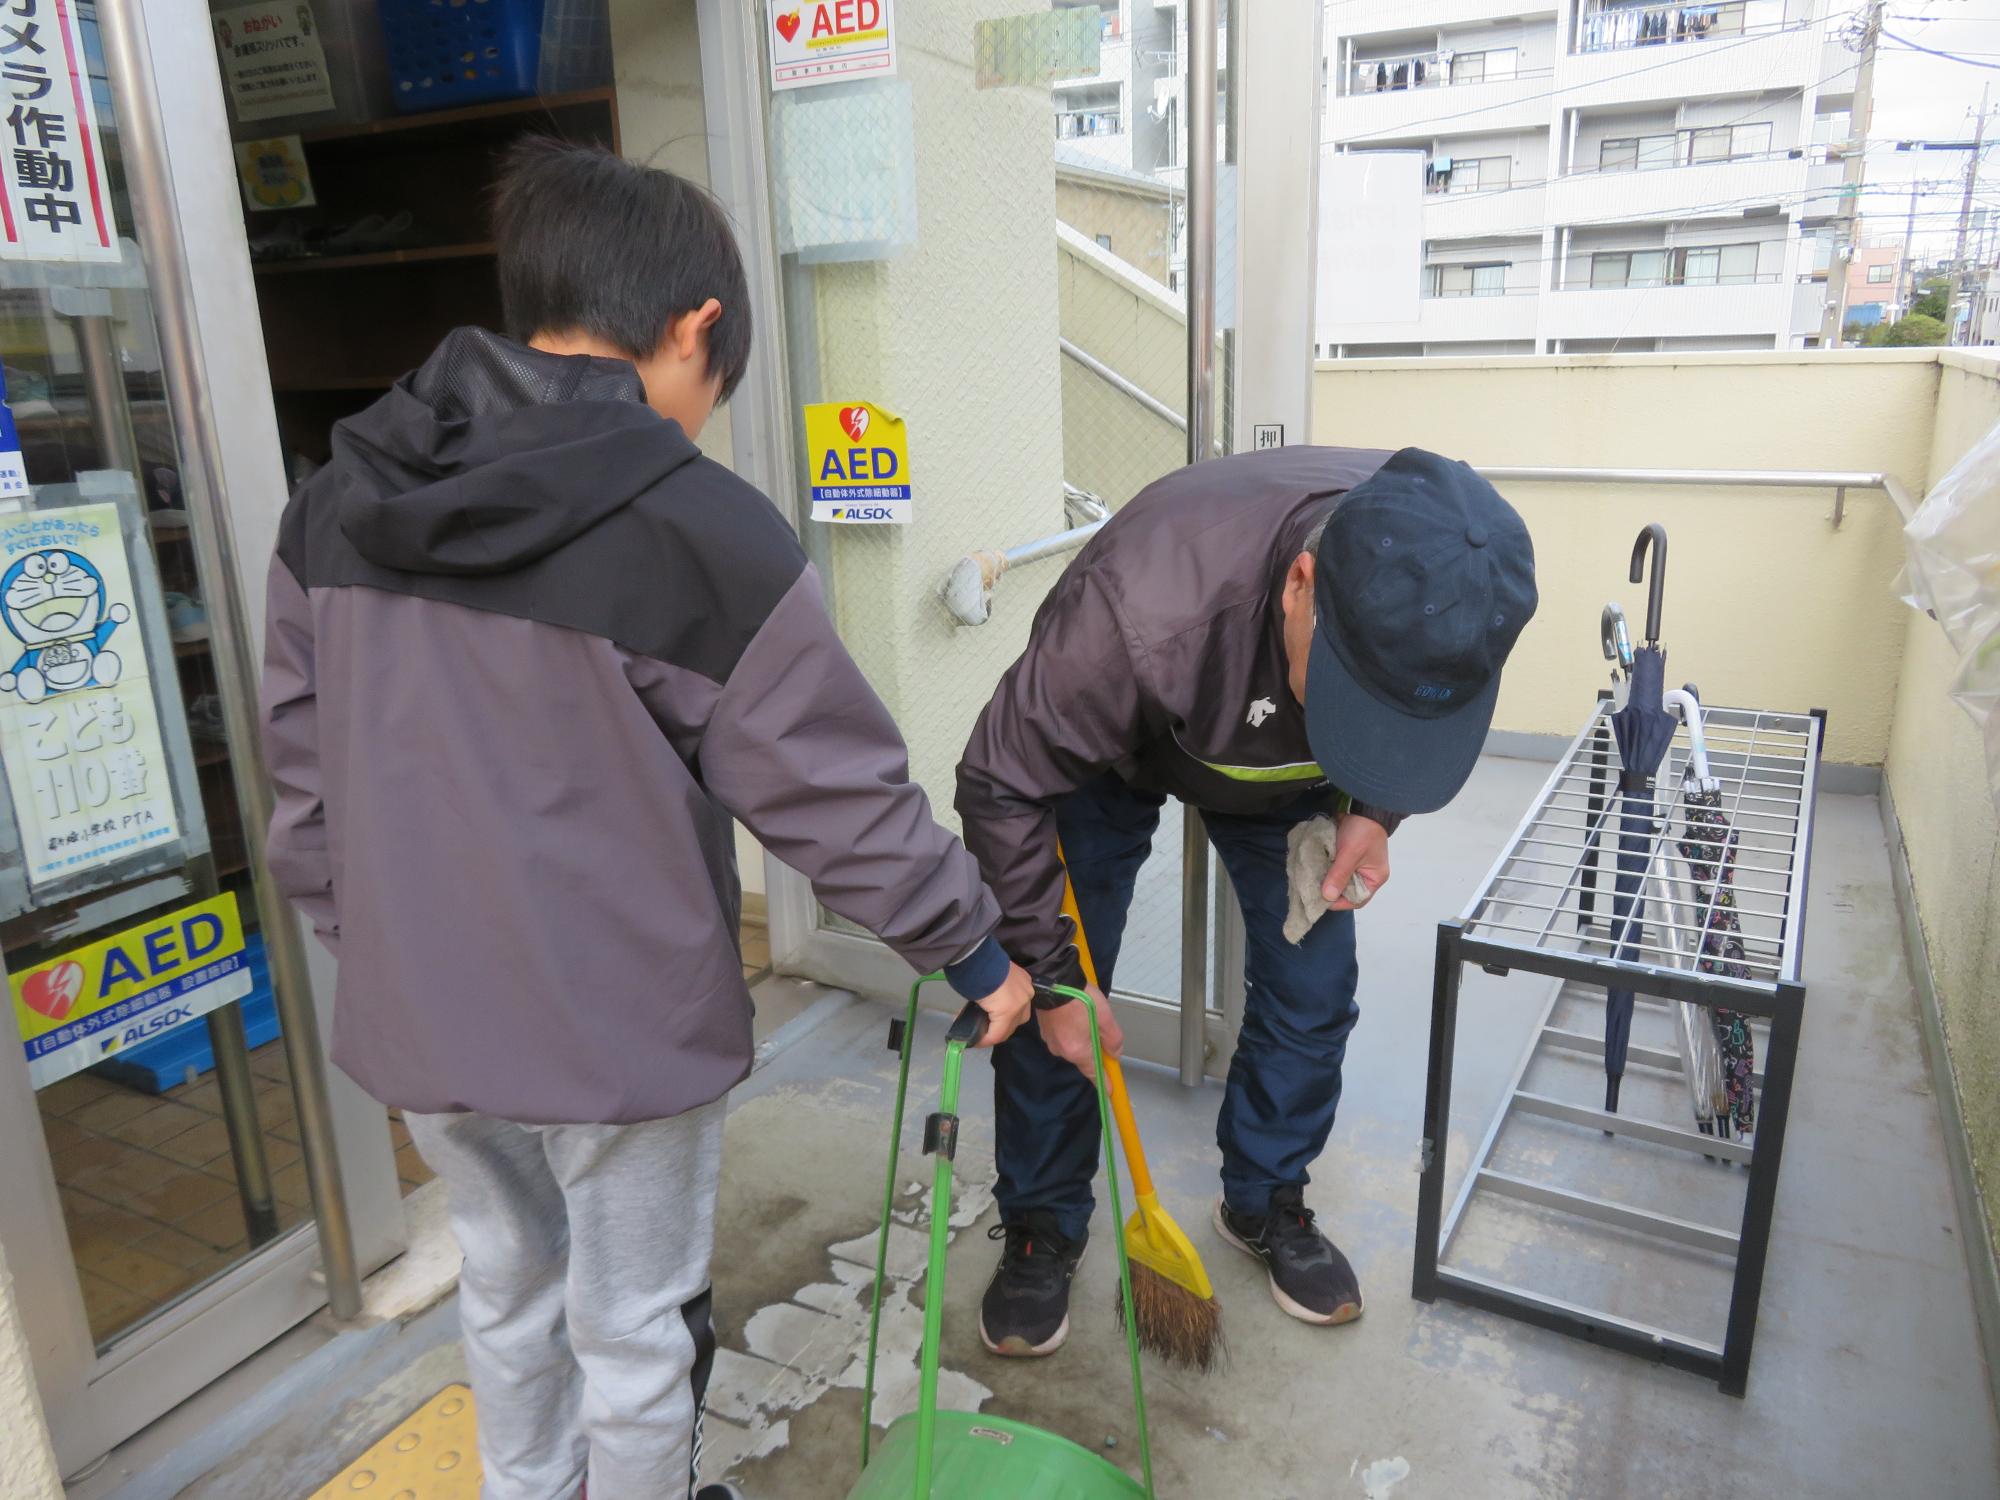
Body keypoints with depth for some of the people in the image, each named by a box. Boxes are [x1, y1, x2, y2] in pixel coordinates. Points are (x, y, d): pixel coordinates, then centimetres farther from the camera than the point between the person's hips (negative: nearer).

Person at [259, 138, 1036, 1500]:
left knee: (508, 1289, 29)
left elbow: (304, 770, 7)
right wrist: (975, 949, -1)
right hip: (618, 1029, -6)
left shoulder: (336, 501, 0)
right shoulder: (700, 528, -20)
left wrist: (371, 939, 20)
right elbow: (838, 790, -15)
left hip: (414, 1019, 7)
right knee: (635, 1337, 18)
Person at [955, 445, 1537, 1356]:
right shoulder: (1141, 607, -47)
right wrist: (1052, 979, -23)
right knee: (1050, 986, -4)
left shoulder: (1449, 585, -31)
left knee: (1311, 990, 1)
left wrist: (1377, 810, -17)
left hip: (1286, 767, 4)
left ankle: (1265, 1204, 27)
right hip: (1105, 749, -3)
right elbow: (1002, 786, -30)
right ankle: (1042, 1227, 19)